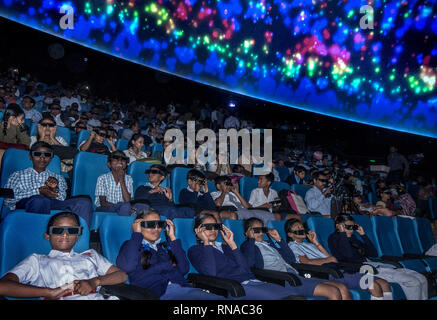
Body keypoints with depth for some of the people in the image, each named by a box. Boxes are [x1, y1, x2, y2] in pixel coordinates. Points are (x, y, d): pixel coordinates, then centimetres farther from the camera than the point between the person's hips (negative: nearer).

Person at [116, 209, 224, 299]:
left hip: (182, 287, 5)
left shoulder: (165, 245, 26)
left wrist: (173, 238, 12)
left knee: (219, 298, -26)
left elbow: (184, 269, 10)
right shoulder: (131, 246, 16)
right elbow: (127, 267, -8)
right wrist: (137, 234, 3)